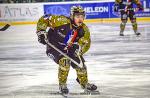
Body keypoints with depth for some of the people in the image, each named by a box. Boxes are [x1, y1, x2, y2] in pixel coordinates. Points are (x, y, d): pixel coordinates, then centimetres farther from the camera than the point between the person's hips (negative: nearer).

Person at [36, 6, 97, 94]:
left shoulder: (84, 30, -13)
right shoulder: (62, 21, -29)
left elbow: (86, 44, -11)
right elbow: (44, 19, -24)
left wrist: (79, 47, -32)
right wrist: (41, 32, -29)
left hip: (69, 49, 6)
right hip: (54, 46, -5)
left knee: (79, 62, 0)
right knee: (64, 60, -29)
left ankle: (84, 83, 28)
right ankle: (62, 84, -10)